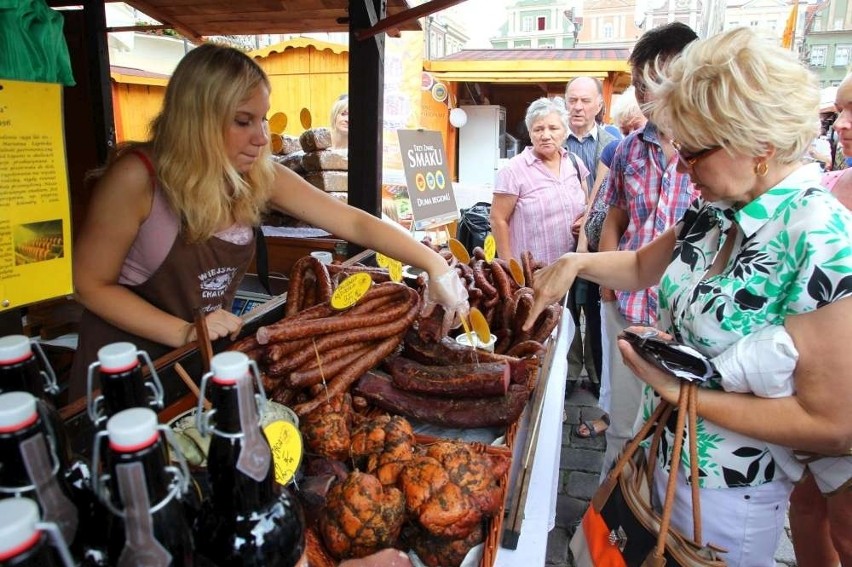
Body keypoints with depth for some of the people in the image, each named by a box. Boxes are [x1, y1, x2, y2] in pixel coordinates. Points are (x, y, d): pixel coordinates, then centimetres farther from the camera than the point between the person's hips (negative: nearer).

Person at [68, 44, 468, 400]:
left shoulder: (260, 176, -13)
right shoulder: (137, 176, -25)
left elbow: (353, 222, -13)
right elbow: (91, 284, -16)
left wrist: (434, 264, -24)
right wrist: (184, 333, -27)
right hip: (127, 358, -4)